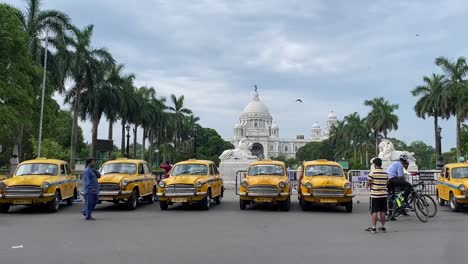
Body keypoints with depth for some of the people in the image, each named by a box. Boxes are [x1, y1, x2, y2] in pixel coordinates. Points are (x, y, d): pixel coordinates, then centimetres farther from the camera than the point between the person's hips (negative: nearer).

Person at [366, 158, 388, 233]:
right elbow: (386, 184, 9)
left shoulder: (372, 172, -10)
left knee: (374, 212, -1)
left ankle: (373, 228, -2)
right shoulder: (385, 173, 5)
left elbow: (369, 184, -8)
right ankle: (382, 227, 18)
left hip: (375, 195, -4)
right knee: (382, 211, 11)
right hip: (383, 194, 4)